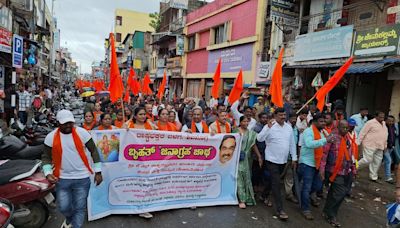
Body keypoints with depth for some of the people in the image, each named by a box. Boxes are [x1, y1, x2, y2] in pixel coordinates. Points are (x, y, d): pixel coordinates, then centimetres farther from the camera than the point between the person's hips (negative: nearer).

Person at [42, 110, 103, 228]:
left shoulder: (82, 133, -8)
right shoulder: (51, 137, -4)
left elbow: (94, 150, -2)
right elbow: (46, 156, 5)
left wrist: (98, 171, -4)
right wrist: (48, 173, -11)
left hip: (82, 178, -1)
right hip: (62, 178, 2)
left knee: (80, 208, 5)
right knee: (63, 207, 12)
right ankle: (69, 218, 46)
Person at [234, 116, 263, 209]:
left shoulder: (251, 133, 7)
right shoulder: (235, 131, -2)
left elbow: (254, 145, 7)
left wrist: (259, 157, 2)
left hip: (247, 158, 4)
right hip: (237, 158, -3)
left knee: (247, 177, 9)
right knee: (239, 178, -4)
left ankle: (247, 198, 21)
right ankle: (242, 200, -1)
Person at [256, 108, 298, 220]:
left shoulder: (289, 127, 4)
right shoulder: (269, 126, -12)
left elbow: (292, 144, 9)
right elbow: (259, 139, -25)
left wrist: (294, 158, 9)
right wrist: (268, 128, -34)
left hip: (283, 160, 6)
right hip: (272, 160, -5)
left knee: (274, 182, 20)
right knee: (276, 183, -7)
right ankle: (280, 210, -2)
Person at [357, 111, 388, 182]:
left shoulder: (384, 124, 15)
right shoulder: (370, 123, -10)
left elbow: (384, 135, 21)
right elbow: (362, 133, -11)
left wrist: (385, 145, 16)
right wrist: (358, 143, -14)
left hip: (379, 147, 8)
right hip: (370, 145, -8)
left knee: (377, 162, 9)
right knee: (367, 160, -11)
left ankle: (373, 177, 20)